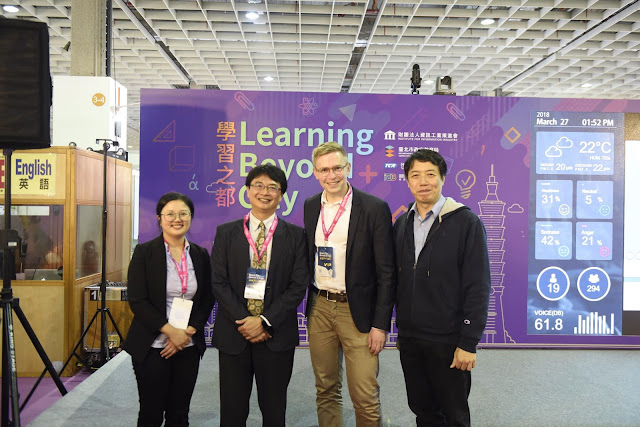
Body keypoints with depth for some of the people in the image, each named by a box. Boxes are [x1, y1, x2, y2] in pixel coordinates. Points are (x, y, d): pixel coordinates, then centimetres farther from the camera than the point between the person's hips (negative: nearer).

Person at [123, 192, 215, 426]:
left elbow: (207, 300, 7)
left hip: (188, 346, 3)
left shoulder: (200, 255, 6)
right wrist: (171, 331, -14)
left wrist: (188, 332, -7)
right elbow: (137, 300, -10)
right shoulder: (144, 252, -4)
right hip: (152, 346, -3)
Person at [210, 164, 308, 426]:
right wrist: (243, 321, -10)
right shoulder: (226, 233, 6)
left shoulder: (295, 235, 2)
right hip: (233, 333, 1)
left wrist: (265, 321, -12)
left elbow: (298, 286, -3)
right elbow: (219, 282, 0)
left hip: (276, 334, 0)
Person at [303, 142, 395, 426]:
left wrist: (380, 324, -11)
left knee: (365, 397, 1)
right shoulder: (310, 207, 7)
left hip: (357, 311, -4)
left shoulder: (375, 209, -9)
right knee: (326, 391, 15)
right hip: (319, 309, 4)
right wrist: (308, 306, 8)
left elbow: (386, 272, -8)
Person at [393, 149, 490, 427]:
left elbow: (478, 287, -12)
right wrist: (400, 329, 9)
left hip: (447, 341, -4)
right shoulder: (401, 224, 6)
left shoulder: (466, 222, -10)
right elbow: (397, 281, 10)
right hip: (409, 339, 5)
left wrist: (468, 342, -15)